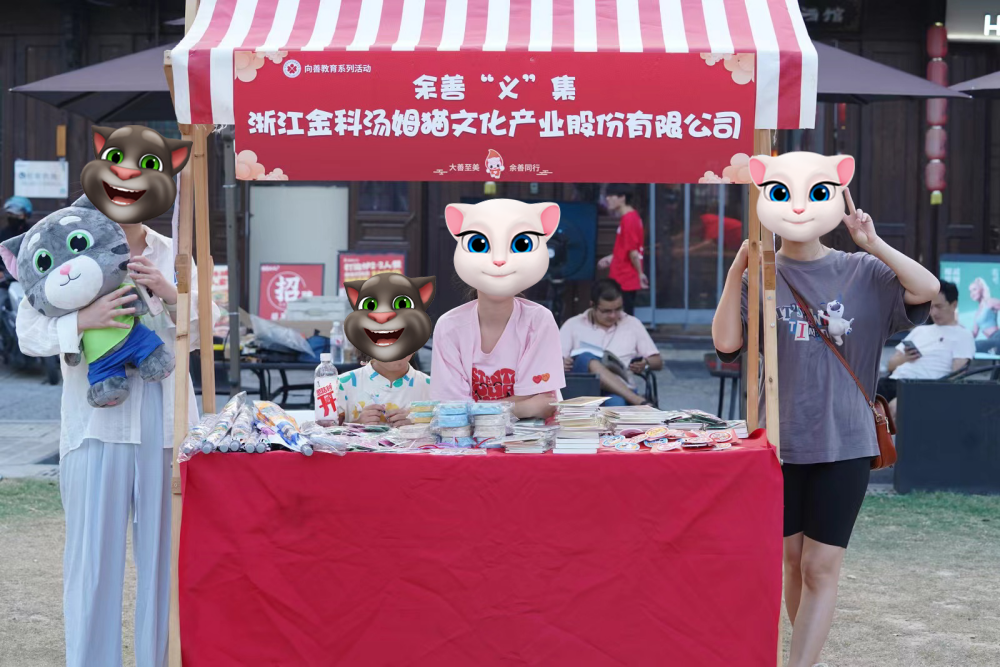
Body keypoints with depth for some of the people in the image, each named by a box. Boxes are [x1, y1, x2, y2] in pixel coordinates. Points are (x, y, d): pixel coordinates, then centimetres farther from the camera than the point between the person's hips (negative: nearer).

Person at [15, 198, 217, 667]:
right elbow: (29, 331, -6)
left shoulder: (173, 256, 10)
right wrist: (83, 320, -24)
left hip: (166, 421, 2)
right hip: (96, 421, -2)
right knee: (93, 555, -1)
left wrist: (170, 295, -13)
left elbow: (202, 332, 5)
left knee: (164, 552, 6)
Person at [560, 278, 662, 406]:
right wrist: (560, 365, -18)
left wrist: (645, 363, -4)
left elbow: (658, 362, 20)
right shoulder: (573, 325, 13)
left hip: (620, 388, 1)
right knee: (587, 358, -36)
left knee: (617, 402, -39)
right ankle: (641, 404, -48)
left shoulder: (633, 324, 18)